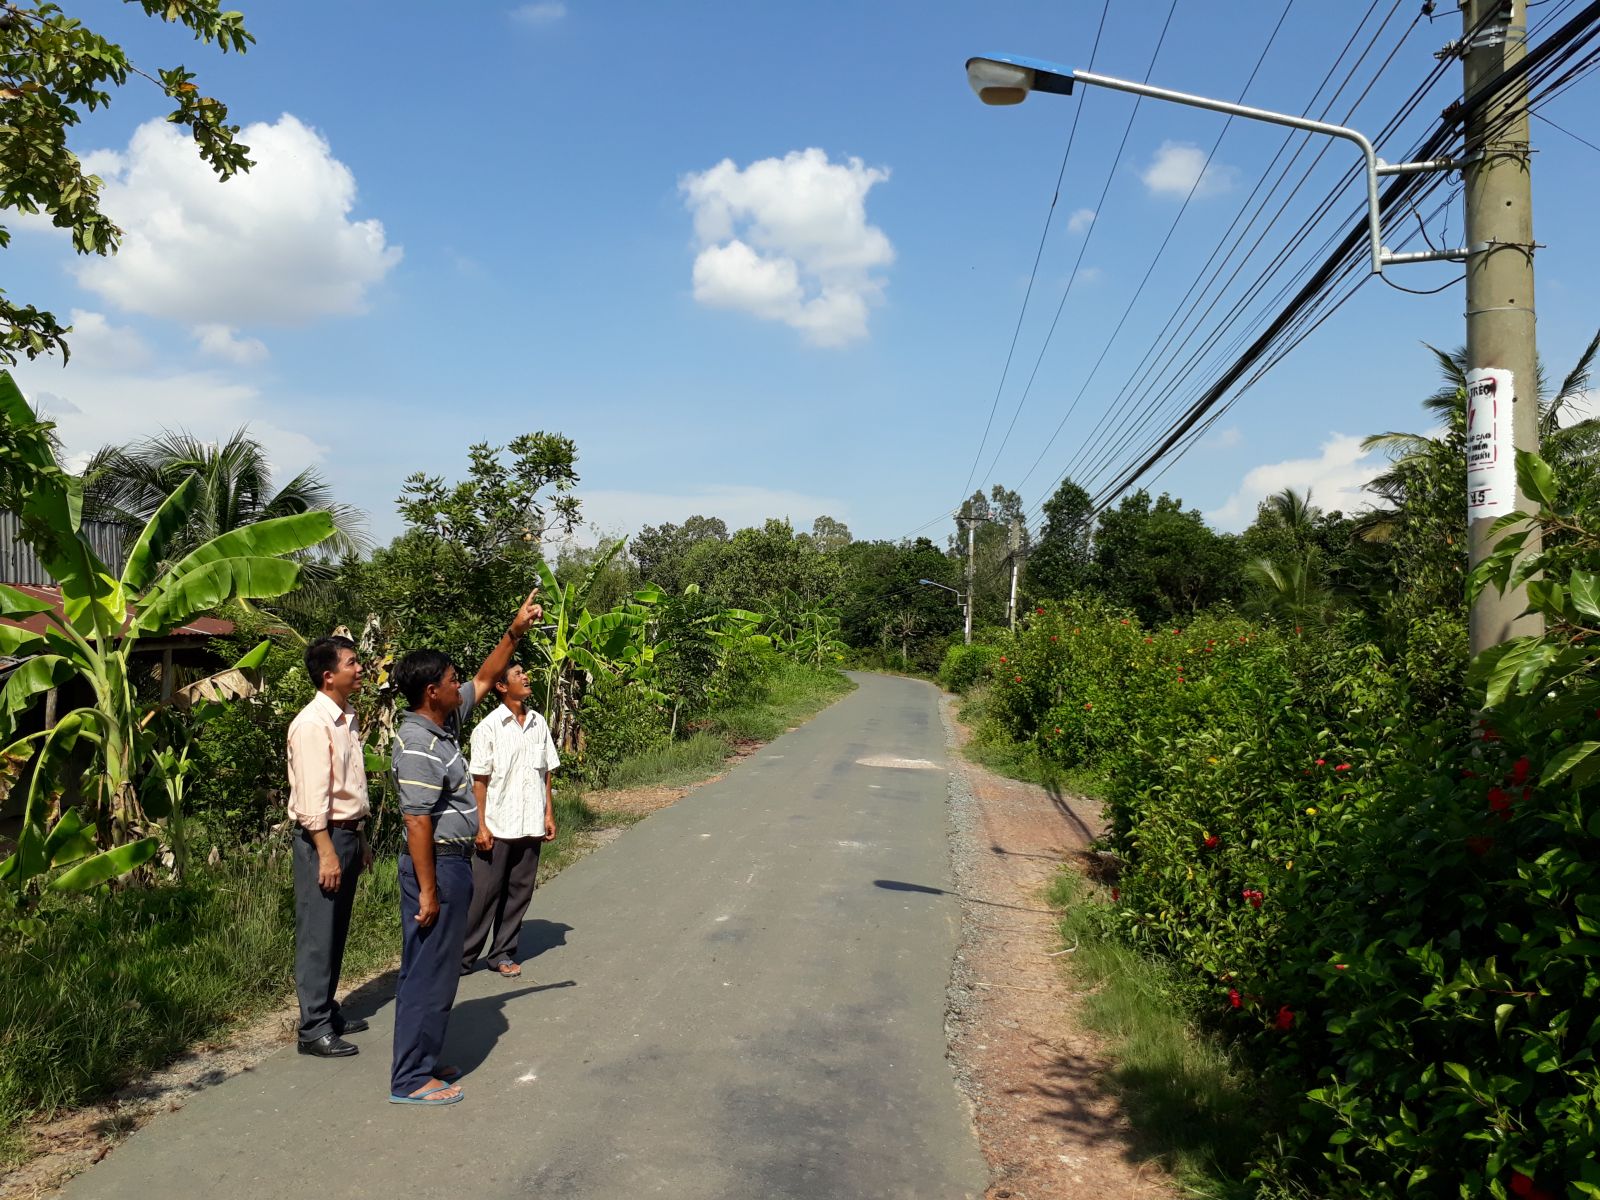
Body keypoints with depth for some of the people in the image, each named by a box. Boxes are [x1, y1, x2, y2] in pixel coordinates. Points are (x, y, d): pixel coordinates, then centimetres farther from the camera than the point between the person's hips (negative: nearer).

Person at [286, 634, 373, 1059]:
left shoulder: (346, 719, 12)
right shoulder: (312, 724, -16)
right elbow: (312, 796, -19)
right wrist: (326, 852, -21)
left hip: (348, 833, 9)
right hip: (322, 836, -9)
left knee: (336, 932, 15)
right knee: (318, 935, -3)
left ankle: (328, 1011, 26)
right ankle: (313, 1029, 4)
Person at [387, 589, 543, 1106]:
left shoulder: (443, 724, 6)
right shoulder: (418, 748, -22)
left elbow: (485, 680, 18)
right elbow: (417, 824, -24)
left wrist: (515, 632, 11)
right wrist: (427, 890, -22)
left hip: (452, 862, 10)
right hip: (437, 866, -10)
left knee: (436, 969, 17)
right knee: (429, 972, -2)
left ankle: (421, 1062, 28)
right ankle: (410, 1080, 8)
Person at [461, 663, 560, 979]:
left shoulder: (538, 723, 6)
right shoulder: (489, 727, -9)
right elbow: (480, 780, -8)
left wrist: (549, 813, 8)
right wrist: (481, 826, -11)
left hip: (531, 825, 5)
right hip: (498, 826, -5)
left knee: (519, 891, 11)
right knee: (484, 893, 2)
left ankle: (503, 953, 23)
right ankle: (462, 956, 14)